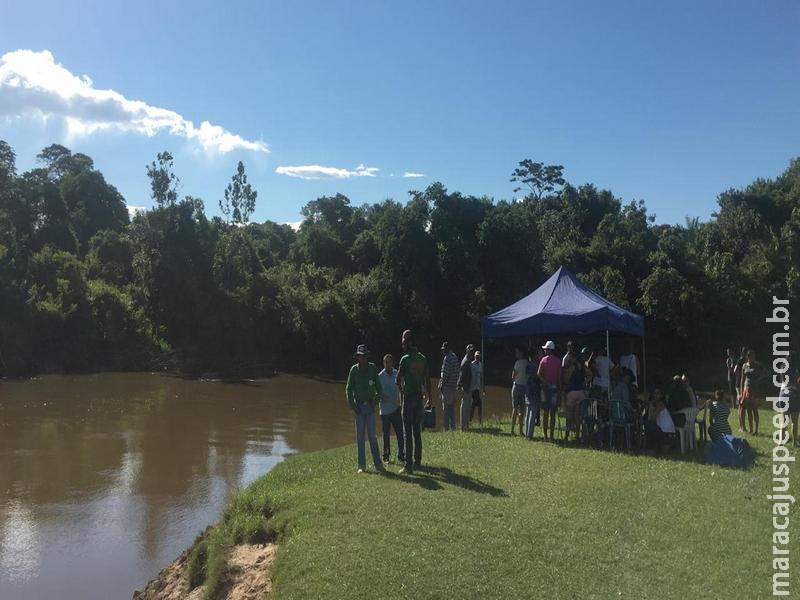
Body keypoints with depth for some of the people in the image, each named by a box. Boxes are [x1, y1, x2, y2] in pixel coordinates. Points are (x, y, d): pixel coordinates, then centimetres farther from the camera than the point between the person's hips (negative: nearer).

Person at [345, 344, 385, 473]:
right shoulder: (354, 369, -3)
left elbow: (378, 386, 8)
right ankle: (361, 465, 8)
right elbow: (348, 388, 0)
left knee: (372, 435, -1)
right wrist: (352, 406, -6)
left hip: (370, 406, 0)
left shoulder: (372, 368, -1)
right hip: (359, 406, 0)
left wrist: (376, 400, 0)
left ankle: (378, 464, 2)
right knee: (360, 436, 3)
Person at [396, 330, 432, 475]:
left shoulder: (405, 359, -12)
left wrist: (401, 389, 14)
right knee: (417, 431, 14)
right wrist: (429, 397, 16)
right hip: (419, 397, 6)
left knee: (408, 433, -5)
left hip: (408, 397, -6)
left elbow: (398, 379, -7)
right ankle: (417, 461, 21)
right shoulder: (423, 358, 6)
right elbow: (427, 379, 10)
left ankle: (408, 465, -6)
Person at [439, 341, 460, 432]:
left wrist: (441, 385, -10)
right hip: (454, 386, 9)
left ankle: (446, 428, -7)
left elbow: (445, 374, -16)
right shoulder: (455, 356, 14)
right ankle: (453, 427, 14)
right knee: (452, 408, 12)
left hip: (447, 386, -9)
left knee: (446, 408, -6)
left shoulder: (447, 358, -13)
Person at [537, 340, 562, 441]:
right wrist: (559, 388, 6)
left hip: (545, 387, 0)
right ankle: (551, 436, 2)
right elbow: (559, 376, 0)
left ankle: (545, 436, 5)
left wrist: (545, 382, -7)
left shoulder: (544, 359, -1)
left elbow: (539, 374, -12)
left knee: (545, 413, 6)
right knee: (553, 414, 4)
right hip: (555, 387, 0)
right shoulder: (558, 361, 0)